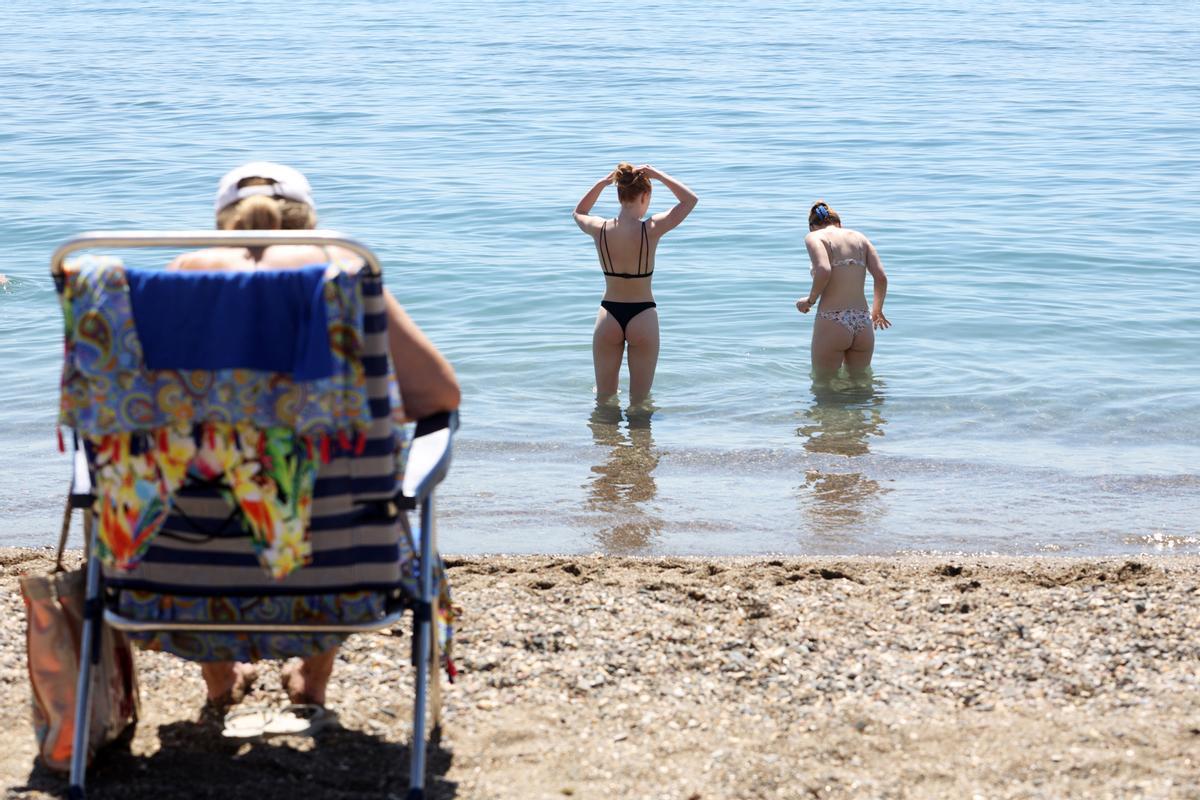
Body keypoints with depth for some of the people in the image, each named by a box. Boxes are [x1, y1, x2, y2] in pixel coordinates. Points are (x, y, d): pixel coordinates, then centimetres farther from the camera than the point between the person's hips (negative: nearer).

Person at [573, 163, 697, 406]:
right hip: (642, 316, -2)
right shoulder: (651, 230, -16)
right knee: (639, 402, 12)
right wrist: (659, 176, -3)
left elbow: (579, 213, 17)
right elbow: (690, 199, -2)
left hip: (609, 315, 2)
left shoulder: (600, 229, -9)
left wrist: (602, 182, 7)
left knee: (603, 398, 18)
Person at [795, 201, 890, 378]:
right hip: (863, 325, 4)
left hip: (831, 325, -4)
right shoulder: (859, 237, 14)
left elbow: (824, 270, -17)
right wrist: (877, 310, 22)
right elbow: (881, 277, 5)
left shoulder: (814, 237, 2)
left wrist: (810, 300, -1)